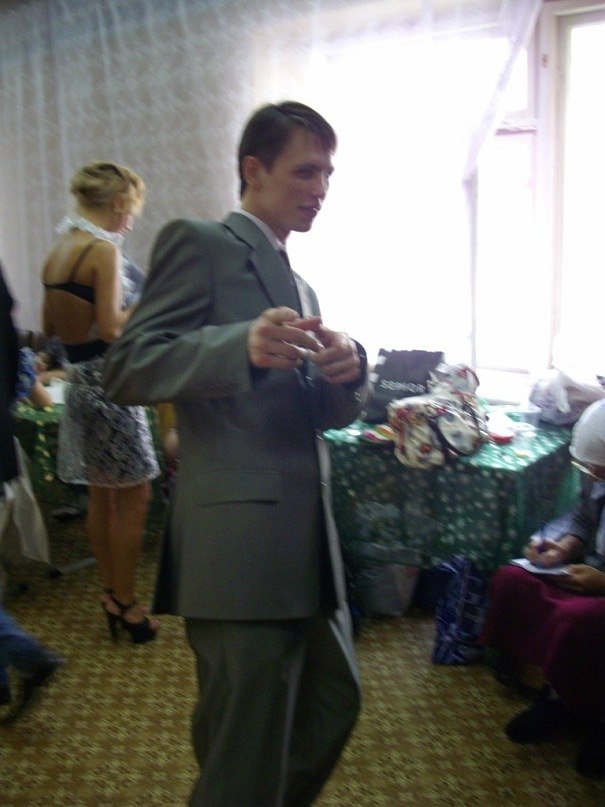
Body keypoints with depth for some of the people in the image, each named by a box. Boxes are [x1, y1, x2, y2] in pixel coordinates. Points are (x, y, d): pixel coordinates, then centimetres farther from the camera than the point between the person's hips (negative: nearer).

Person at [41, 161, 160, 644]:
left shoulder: (56, 253, 11)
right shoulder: (104, 250, -14)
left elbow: (50, 328, 16)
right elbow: (112, 329, -20)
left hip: (79, 382, 9)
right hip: (108, 382, -9)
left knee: (102, 496, 15)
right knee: (134, 496, 2)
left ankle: (112, 596, 26)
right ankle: (126, 603, 10)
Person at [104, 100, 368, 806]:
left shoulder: (300, 287, 20)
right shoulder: (198, 244, -4)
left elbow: (326, 414, 16)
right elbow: (125, 370, -14)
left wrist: (347, 372, -7)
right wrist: (242, 346, -30)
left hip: (307, 546, 9)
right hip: (239, 551, -9)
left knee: (334, 708, 24)